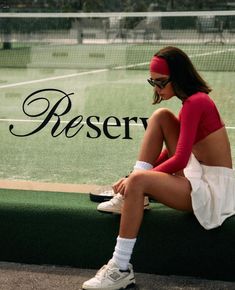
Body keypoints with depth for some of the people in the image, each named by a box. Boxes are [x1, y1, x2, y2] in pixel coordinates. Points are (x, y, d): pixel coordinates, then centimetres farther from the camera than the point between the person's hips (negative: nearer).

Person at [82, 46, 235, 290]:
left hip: (212, 188, -10)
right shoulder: (193, 99, 11)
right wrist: (137, 175, 5)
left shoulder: (194, 103, -18)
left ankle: (121, 269, -23)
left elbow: (180, 160, -22)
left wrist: (136, 178, -14)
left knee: (139, 182, -28)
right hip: (196, 175, 10)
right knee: (160, 116, 4)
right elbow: (172, 152, 15)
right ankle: (129, 196, 1)